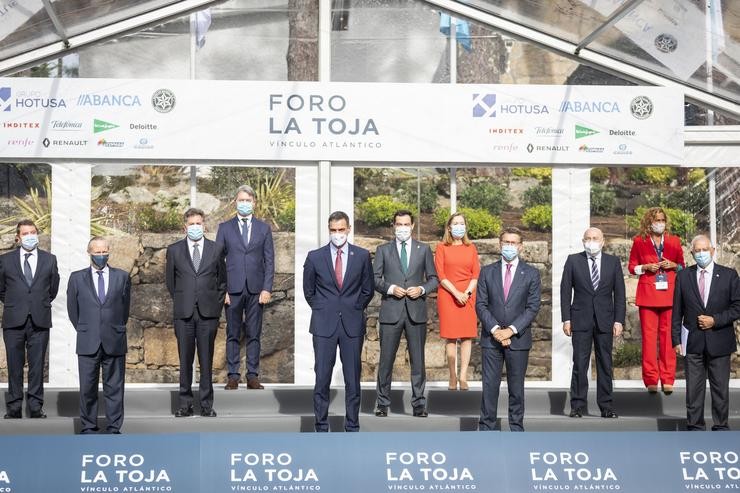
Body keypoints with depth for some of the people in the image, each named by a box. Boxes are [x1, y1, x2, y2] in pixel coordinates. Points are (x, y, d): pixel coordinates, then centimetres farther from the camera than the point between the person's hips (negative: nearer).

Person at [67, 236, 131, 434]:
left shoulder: (122, 277, 6)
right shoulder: (77, 278, 6)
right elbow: (73, 310, 12)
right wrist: (85, 331, 12)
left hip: (114, 342, 0)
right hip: (88, 343, 0)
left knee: (114, 388, 3)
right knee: (87, 388, 3)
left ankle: (114, 428, 9)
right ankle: (88, 428, 12)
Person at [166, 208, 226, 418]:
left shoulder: (216, 249, 7)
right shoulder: (174, 250, 7)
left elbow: (222, 280, 13)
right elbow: (170, 280, 15)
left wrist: (217, 303, 7)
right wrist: (180, 301, 10)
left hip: (208, 313, 0)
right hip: (183, 313, 0)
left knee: (206, 359, 2)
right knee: (185, 360, 3)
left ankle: (206, 404, 8)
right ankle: (185, 404, 10)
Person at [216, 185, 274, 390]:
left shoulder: (264, 228, 10)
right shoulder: (225, 227, 8)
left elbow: (269, 261, 6)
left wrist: (267, 289, -4)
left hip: (256, 289, 1)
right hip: (233, 289, 0)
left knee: (254, 335, 3)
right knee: (233, 335, 3)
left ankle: (253, 376, 7)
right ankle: (233, 376, 7)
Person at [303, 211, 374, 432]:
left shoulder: (362, 256, 4)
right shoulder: (315, 257, 3)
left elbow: (367, 290, 12)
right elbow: (308, 290, 13)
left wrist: (354, 311, 8)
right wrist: (322, 311, 10)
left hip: (352, 324, 1)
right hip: (324, 325, 0)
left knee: (353, 378, 4)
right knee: (322, 378, 0)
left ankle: (352, 426, 12)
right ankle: (321, 427, 7)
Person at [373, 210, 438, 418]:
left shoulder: (424, 249, 10)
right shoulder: (383, 250, 7)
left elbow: (433, 279, 10)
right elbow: (374, 279, 4)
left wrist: (422, 289, -9)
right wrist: (390, 288, -13)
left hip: (416, 311, 1)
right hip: (391, 311, -1)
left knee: (417, 359, 4)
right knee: (386, 358, 2)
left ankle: (419, 403, 11)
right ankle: (383, 403, 11)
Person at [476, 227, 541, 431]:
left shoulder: (531, 274, 4)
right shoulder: (487, 272, 7)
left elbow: (533, 307, -2)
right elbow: (481, 305, 3)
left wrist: (511, 330, -12)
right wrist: (495, 329, -11)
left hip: (518, 338, -1)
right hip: (491, 338, 1)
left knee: (516, 387, 5)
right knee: (489, 385, -1)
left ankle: (516, 427, 13)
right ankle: (487, 427, 5)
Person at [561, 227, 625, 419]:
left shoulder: (613, 262, 7)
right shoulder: (573, 261, 4)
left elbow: (619, 293, 6)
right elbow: (565, 291, 3)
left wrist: (619, 320, -2)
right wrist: (566, 319, -4)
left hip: (605, 320, 1)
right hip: (581, 320, -1)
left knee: (605, 365, 5)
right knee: (579, 365, -2)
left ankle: (606, 407, 10)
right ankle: (577, 406, 3)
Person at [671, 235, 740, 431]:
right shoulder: (683, 276, 6)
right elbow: (677, 311, 6)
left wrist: (715, 320, -11)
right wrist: (676, 339, 0)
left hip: (719, 341, -1)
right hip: (693, 342, 1)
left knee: (720, 387, 5)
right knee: (693, 388, 4)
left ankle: (721, 427, 15)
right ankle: (695, 427, 12)